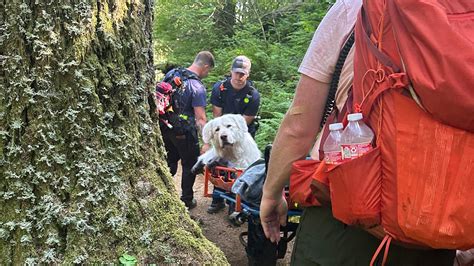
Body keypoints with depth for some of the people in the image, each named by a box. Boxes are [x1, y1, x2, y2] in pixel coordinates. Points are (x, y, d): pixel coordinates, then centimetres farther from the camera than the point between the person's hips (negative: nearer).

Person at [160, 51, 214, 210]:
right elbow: (200, 119, -22)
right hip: (184, 132, -6)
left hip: (165, 127, 6)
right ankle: (187, 201, 26)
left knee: (170, 161, 24)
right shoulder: (198, 88, -21)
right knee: (189, 165, 14)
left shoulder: (172, 73, -1)